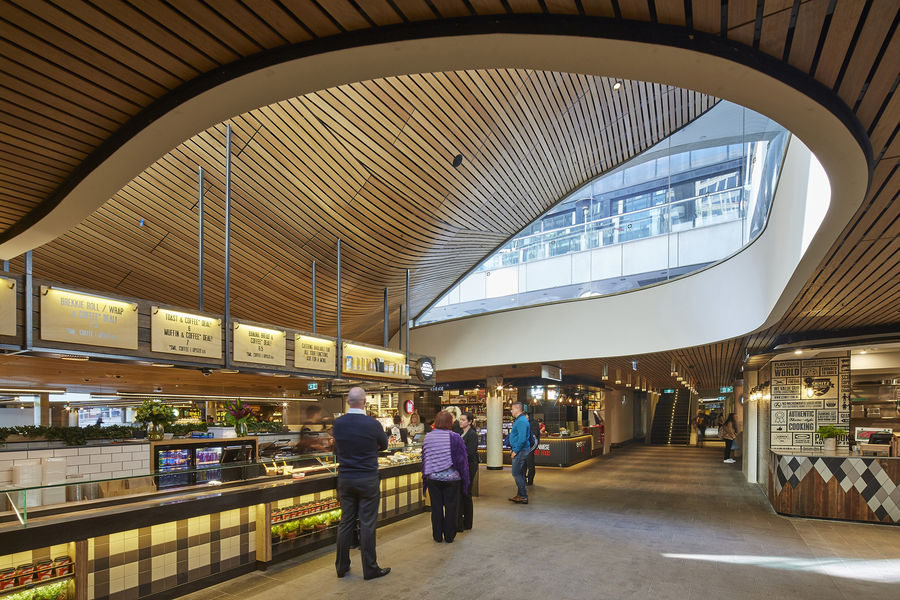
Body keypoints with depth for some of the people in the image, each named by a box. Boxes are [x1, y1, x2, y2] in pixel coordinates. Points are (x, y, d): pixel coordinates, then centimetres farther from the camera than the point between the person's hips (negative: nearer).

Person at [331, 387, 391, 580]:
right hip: (368, 480, -4)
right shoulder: (373, 424, -15)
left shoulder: (337, 423, -5)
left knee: (346, 522, 14)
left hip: (345, 479, 4)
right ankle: (370, 569, 13)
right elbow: (384, 445, 3)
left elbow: (337, 449, 10)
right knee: (367, 524, 4)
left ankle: (342, 566, 23)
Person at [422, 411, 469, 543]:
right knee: (451, 507, 10)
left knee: (436, 507, 11)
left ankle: (437, 536, 19)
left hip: (433, 478, 2)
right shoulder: (455, 438, -12)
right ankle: (449, 536, 18)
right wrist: (464, 481, 4)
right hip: (452, 478, -2)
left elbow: (424, 459, 4)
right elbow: (462, 461, -6)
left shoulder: (428, 437, -5)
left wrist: (425, 478, 14)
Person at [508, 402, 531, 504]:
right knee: (520, 474, 14)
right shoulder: (520, 420, 15)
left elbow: (522, 439, -26)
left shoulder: (521, 421, -19)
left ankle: (523, 497, 0)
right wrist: (512, 449, 18)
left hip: (521, 451, -10)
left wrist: (515, 451, -19)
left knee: (516, 474, -5)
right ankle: (520, 495, 21)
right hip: (520, 450, 10)